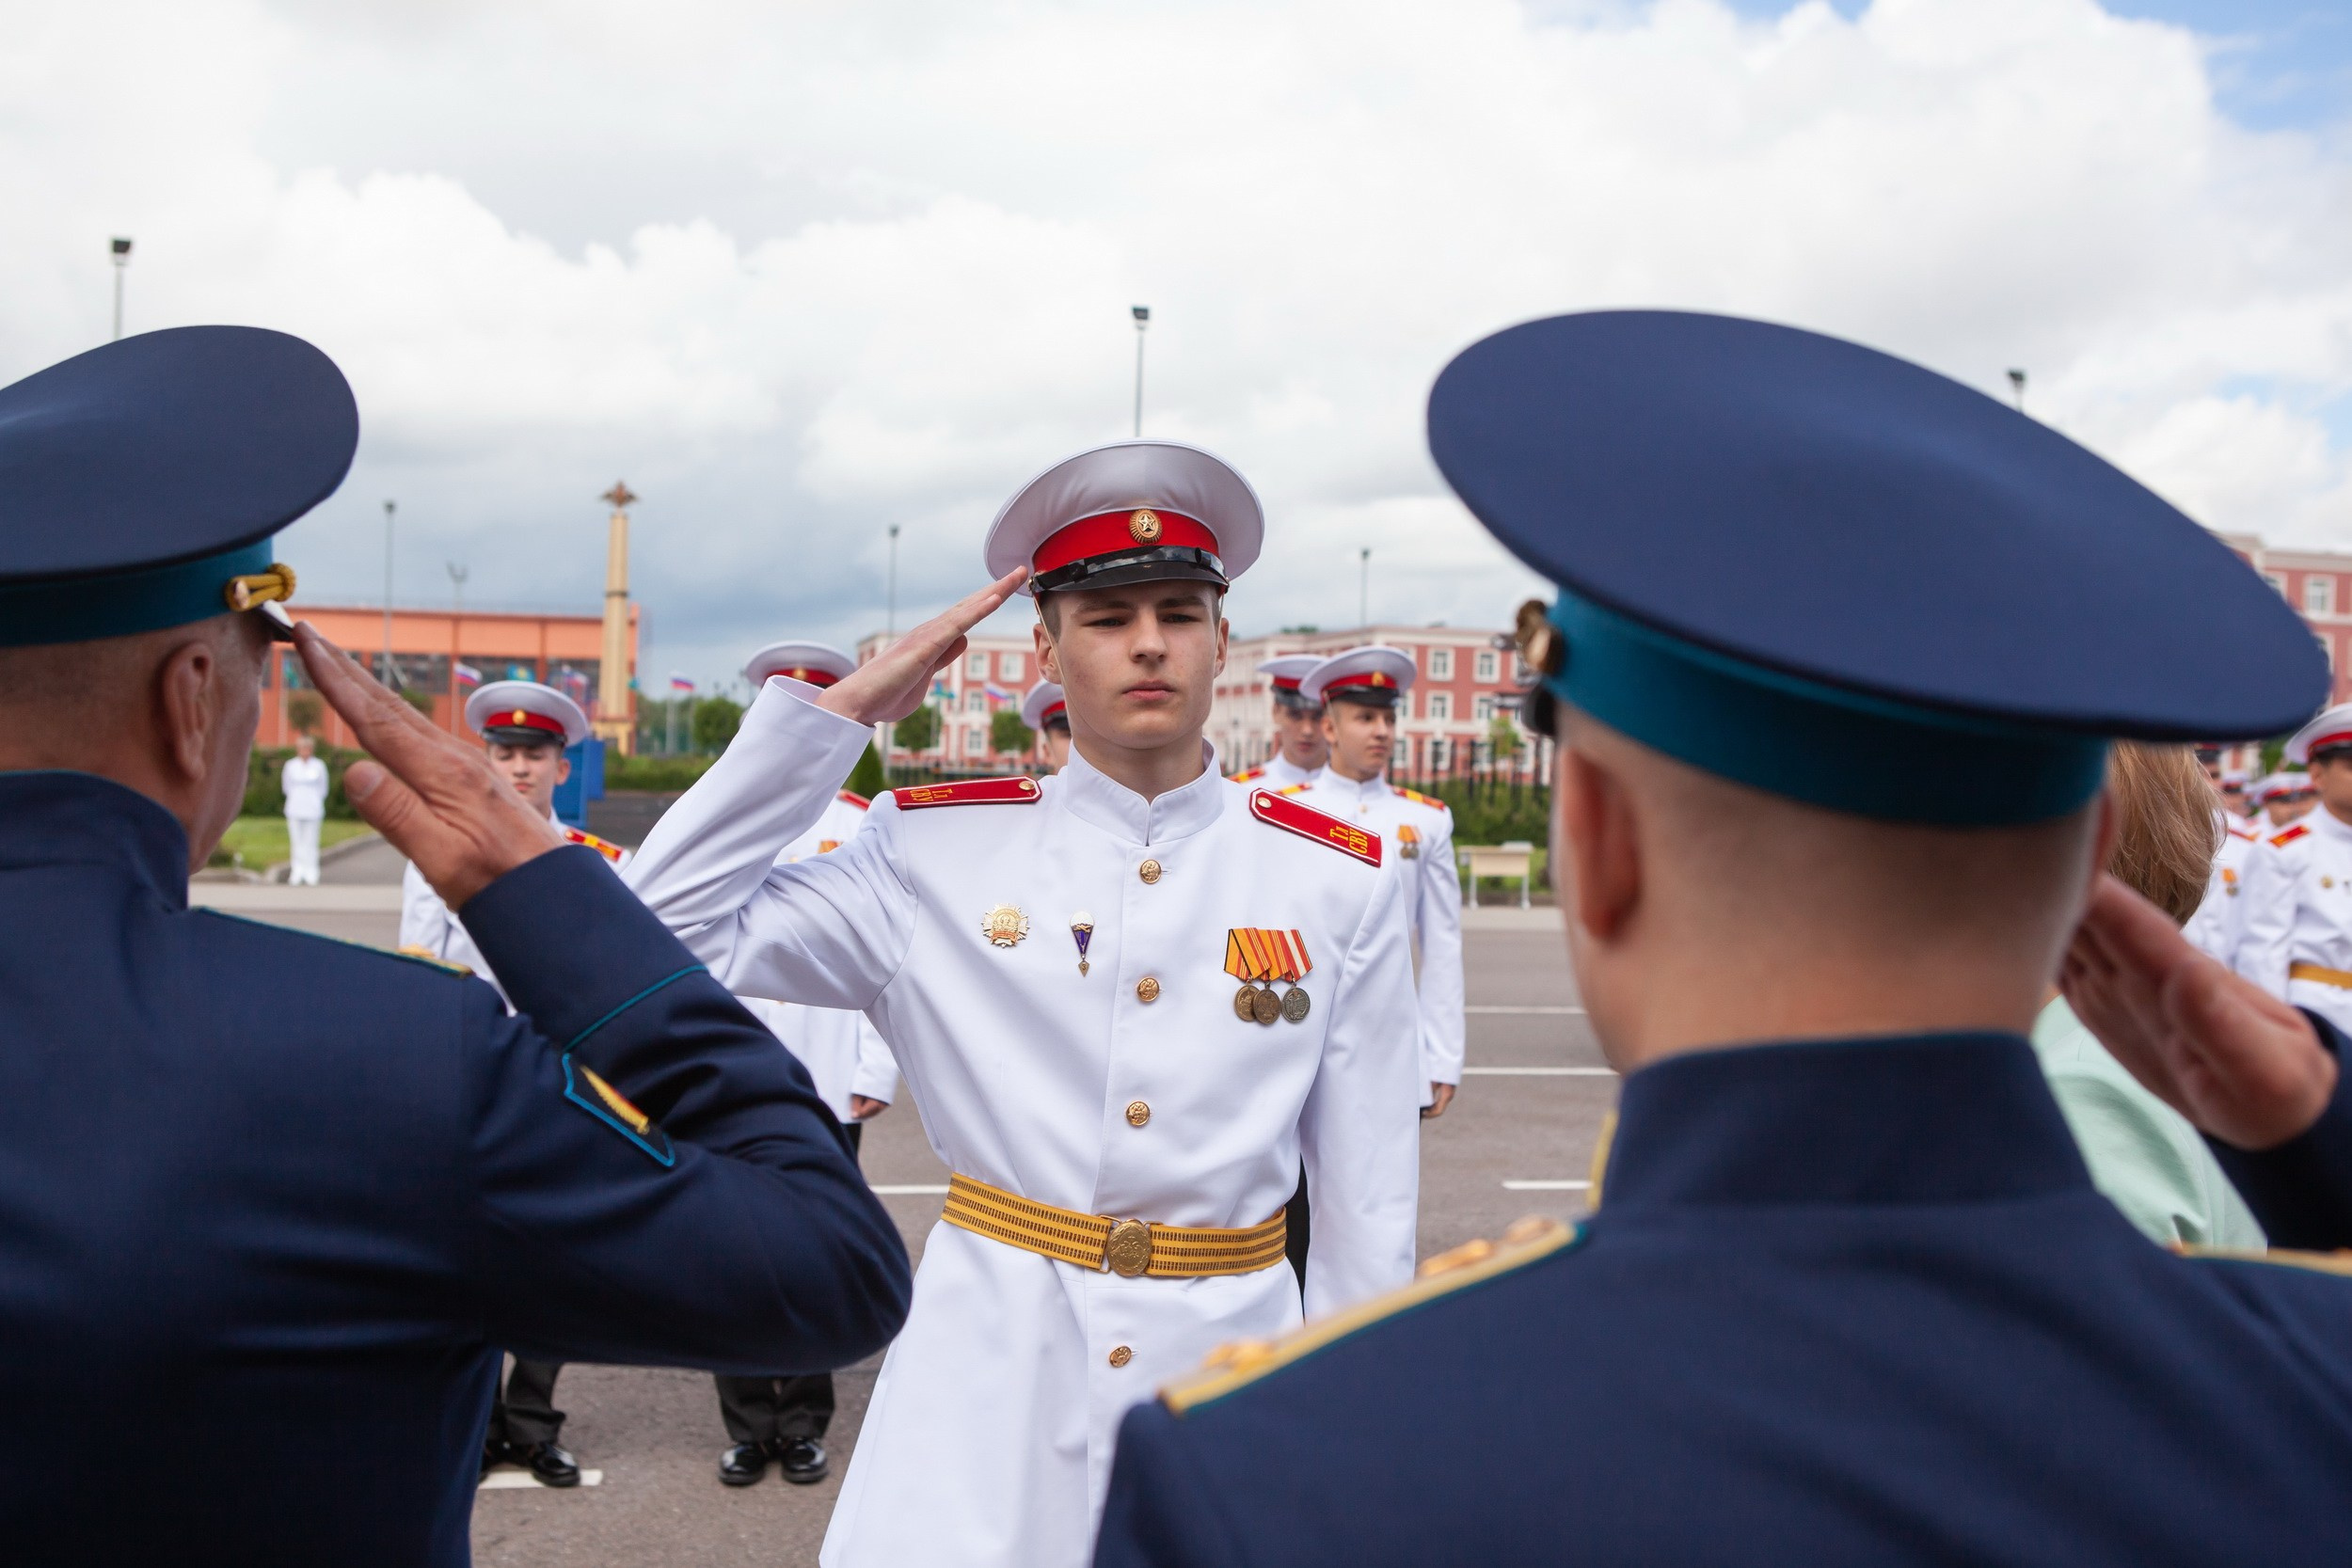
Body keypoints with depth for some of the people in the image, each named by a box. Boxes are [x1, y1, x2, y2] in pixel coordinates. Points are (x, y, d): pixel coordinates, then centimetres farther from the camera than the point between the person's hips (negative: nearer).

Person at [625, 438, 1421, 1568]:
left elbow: (1370, 1209, 3)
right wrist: (843, 708, -9)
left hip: (1229, 1364, 1)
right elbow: (663, 932, -10)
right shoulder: (935, 853, -2)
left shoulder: (1340, 886, -1)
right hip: (986, 1385, 0)